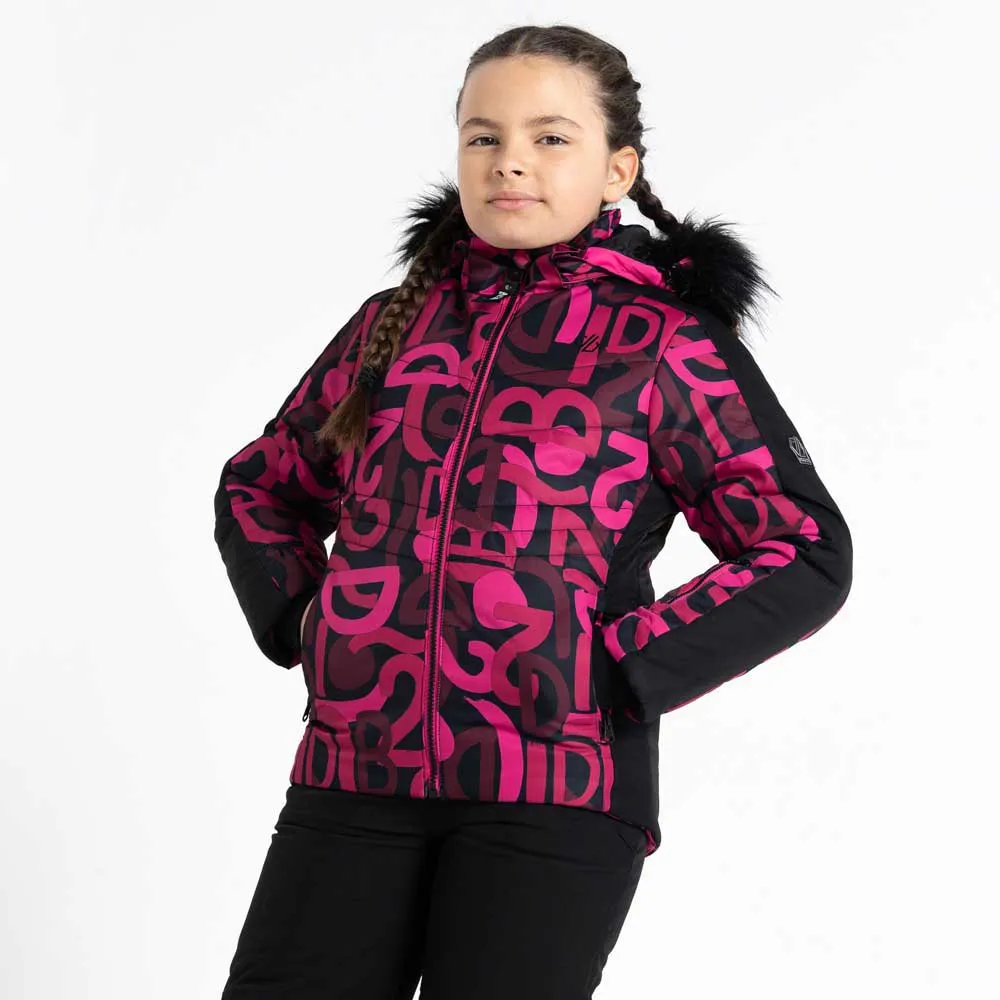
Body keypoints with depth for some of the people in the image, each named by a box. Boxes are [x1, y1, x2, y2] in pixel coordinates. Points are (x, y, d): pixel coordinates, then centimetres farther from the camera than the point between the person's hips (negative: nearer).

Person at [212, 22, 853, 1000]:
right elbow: (259, 487, 27)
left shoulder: (668, 340, 2)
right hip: (353, 770, 4)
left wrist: (619, 672, -9)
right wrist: (297, 619, 8)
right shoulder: (394, 323, 14)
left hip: (555, 782, -3)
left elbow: (804, 554, -1)